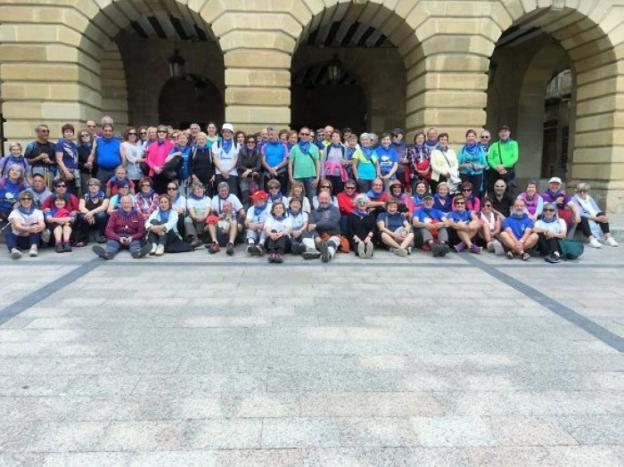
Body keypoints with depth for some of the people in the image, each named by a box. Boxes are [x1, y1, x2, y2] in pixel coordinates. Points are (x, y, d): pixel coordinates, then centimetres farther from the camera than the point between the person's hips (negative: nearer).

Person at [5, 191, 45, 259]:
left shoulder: (37, 212, 9)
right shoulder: (15, 212, 4)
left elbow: (42, 225, -11)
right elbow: (17, 227, -16)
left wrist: (38, 228, -37)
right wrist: (28, 229, -38)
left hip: (33, 238, 1)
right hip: (18, 239, -1)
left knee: (35, 226, -24)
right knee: (7, 232, -29)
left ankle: (34, 247, -45)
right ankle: (13, 249, -58)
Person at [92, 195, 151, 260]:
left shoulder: (138, 215, 9)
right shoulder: (115, 214, 10)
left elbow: (141, 231, 3)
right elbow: (109, 230, 2)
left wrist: (132, 237, -18)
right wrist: (119, 238, -18)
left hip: (132, 238, 0)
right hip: (117, 237, 0)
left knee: (136, 242, -33)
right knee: (111, 242, -32)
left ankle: (138, 253, -67)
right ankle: (107, 253, -65)